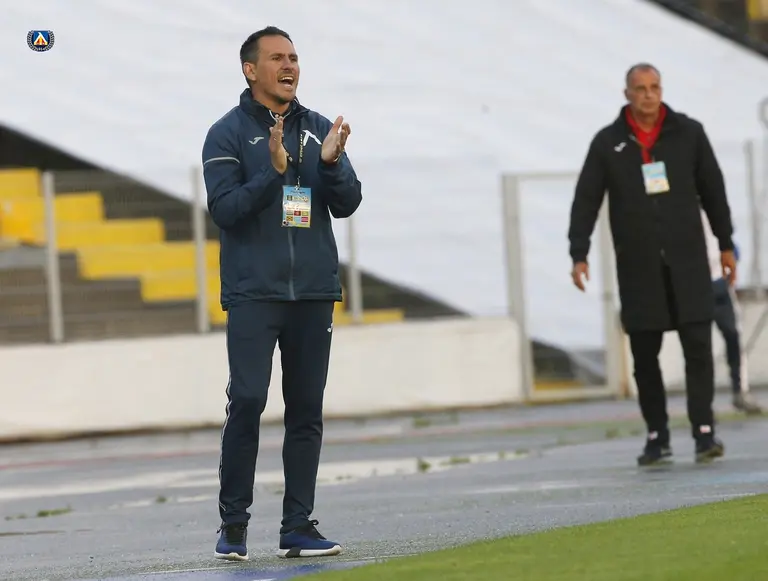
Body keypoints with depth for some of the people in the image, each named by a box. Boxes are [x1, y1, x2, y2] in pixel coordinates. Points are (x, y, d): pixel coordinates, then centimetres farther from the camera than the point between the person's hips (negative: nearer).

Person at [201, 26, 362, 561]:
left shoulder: (319, 130, 11)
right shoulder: (228, 134, 0)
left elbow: (348, 204, 5)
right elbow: (224, 208, -10)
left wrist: (331, 163, -14)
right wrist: (273, 171, -22)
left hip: (314, 292, 4)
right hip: (253, 292, -4)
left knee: (307, 411, 4)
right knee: (247, 401, -11)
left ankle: (299, 527, 8)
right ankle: (234, 523, -2)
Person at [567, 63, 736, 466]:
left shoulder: (688, 133, 5)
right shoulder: (608, 143, 4)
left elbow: (713, 190, 11)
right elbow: (585, 201, 3)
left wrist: (726, 244, 12)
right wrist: (579, 255, -6)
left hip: (687, 261, 0)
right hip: (637, 266, 1)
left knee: (698, 346, -9)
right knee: (644, 354, 3)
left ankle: (704, 432, -9)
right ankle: (657, 437, 11)